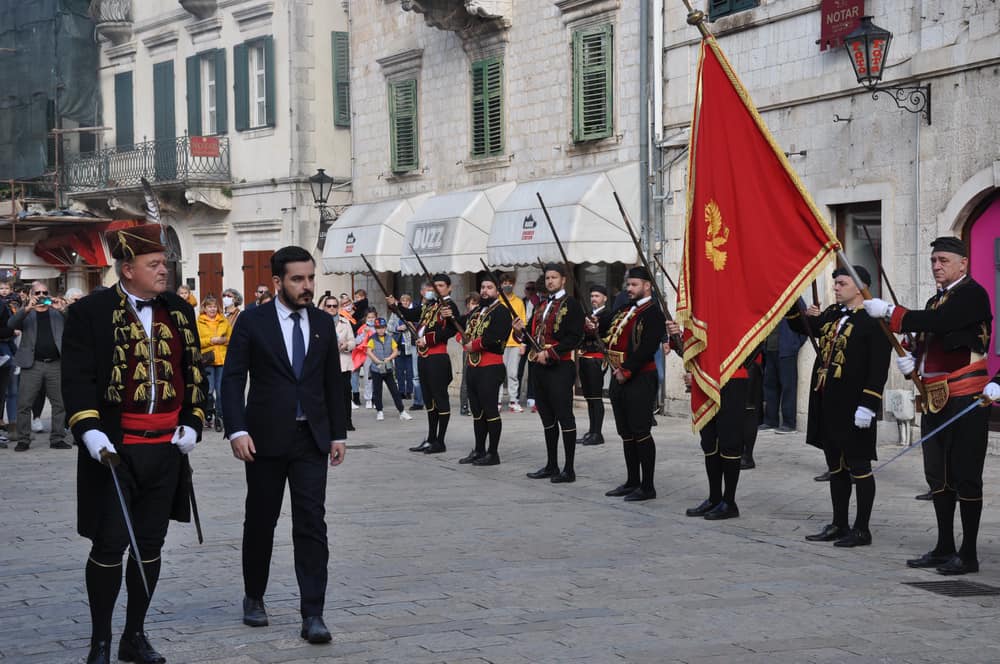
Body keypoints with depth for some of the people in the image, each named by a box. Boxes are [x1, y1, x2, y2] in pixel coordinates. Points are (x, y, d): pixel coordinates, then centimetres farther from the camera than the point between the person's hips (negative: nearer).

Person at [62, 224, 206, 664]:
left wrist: (192, 424, 6)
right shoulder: (90, 313, -6)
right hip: (115, 449, -5)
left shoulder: (180, 312, 10)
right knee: (109, 545, -1)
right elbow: (76, 379, -10)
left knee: (150, 545, 10)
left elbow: (193, 373, 16)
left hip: (167, 448, 5)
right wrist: (90, 431, -20)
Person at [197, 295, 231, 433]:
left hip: (222, 359, 3)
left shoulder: (224, 321, 13)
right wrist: (211, 340, -12)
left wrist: (224, 340, -5)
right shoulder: (199, 323, 2)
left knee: (221, 390, 1)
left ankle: (219, 416, 10)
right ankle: (208, 414, 10)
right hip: (207, 360, -3)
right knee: (209, 389, -7)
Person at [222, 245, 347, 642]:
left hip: (311, 439, 2)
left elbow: (333, 382, 12)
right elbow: (233, 379, -6)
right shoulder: (252, 322, -4)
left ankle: (312, 615, -6)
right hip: (266, 438, -2)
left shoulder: (323, 324, 7)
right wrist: (237, 431, -16)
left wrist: (339, 433, 9)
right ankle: (254, 598, 29)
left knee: (312, 524, -5)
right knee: (261, 521, 10)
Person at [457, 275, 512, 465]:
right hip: (472, 367, 8)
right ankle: (479, 451, 21)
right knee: (476, 411, 13)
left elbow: (494, 338, -20)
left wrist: (473, 345, -9)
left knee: (490, 411, -4)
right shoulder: (475, 311, 18)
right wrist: (465, 343, -3)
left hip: (490, 369, -8)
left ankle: (493, 453, 1)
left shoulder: (501, 311, -8)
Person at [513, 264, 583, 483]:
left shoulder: (571, 305, -6)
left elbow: (574, 338, -14)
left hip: (559, 368, -8)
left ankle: (569, 469, -2)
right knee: (547, 418, 12)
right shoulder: (541, 306, 17)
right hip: (539, 367, 8)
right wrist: (521, 331, 0)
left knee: (564, 417, -5)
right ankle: (551, 466, 20)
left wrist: (549, 353, -20)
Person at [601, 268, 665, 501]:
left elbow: (648, 348, -19)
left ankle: (647, 486, -2)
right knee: (626, 433, 14)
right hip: (619, 378, 9)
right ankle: (632, 482, 22)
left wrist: (626, 371, -18)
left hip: (639, 379, -9)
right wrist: (597, 311, -2)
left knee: (640, 432, -7)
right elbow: (604, 331, 15)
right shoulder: (625, 310, 17)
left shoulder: (653, 313, -10)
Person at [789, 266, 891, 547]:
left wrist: (868, 405, -21)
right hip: (827, 405, 8)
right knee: (836, 466, 14)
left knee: (858, 466, 1)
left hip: (853, 407, -8)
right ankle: (839, 525, 23)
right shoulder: (833, 314, 12)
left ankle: (862, 529, 8)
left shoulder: (874, 321, -12)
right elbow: (802, 327, 24)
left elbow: (879, 369, -16)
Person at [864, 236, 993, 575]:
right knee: (938, 475, 11)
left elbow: (937, 323, -23)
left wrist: (889, 312, -19)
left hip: (964, 397, -9)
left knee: (965, 476, -5)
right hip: (935, 398, 9)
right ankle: (945, 548, 18)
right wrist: (912, 360, 4)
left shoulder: (972, 294, -9)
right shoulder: (936, 300, 19)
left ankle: (968, 553, -1)